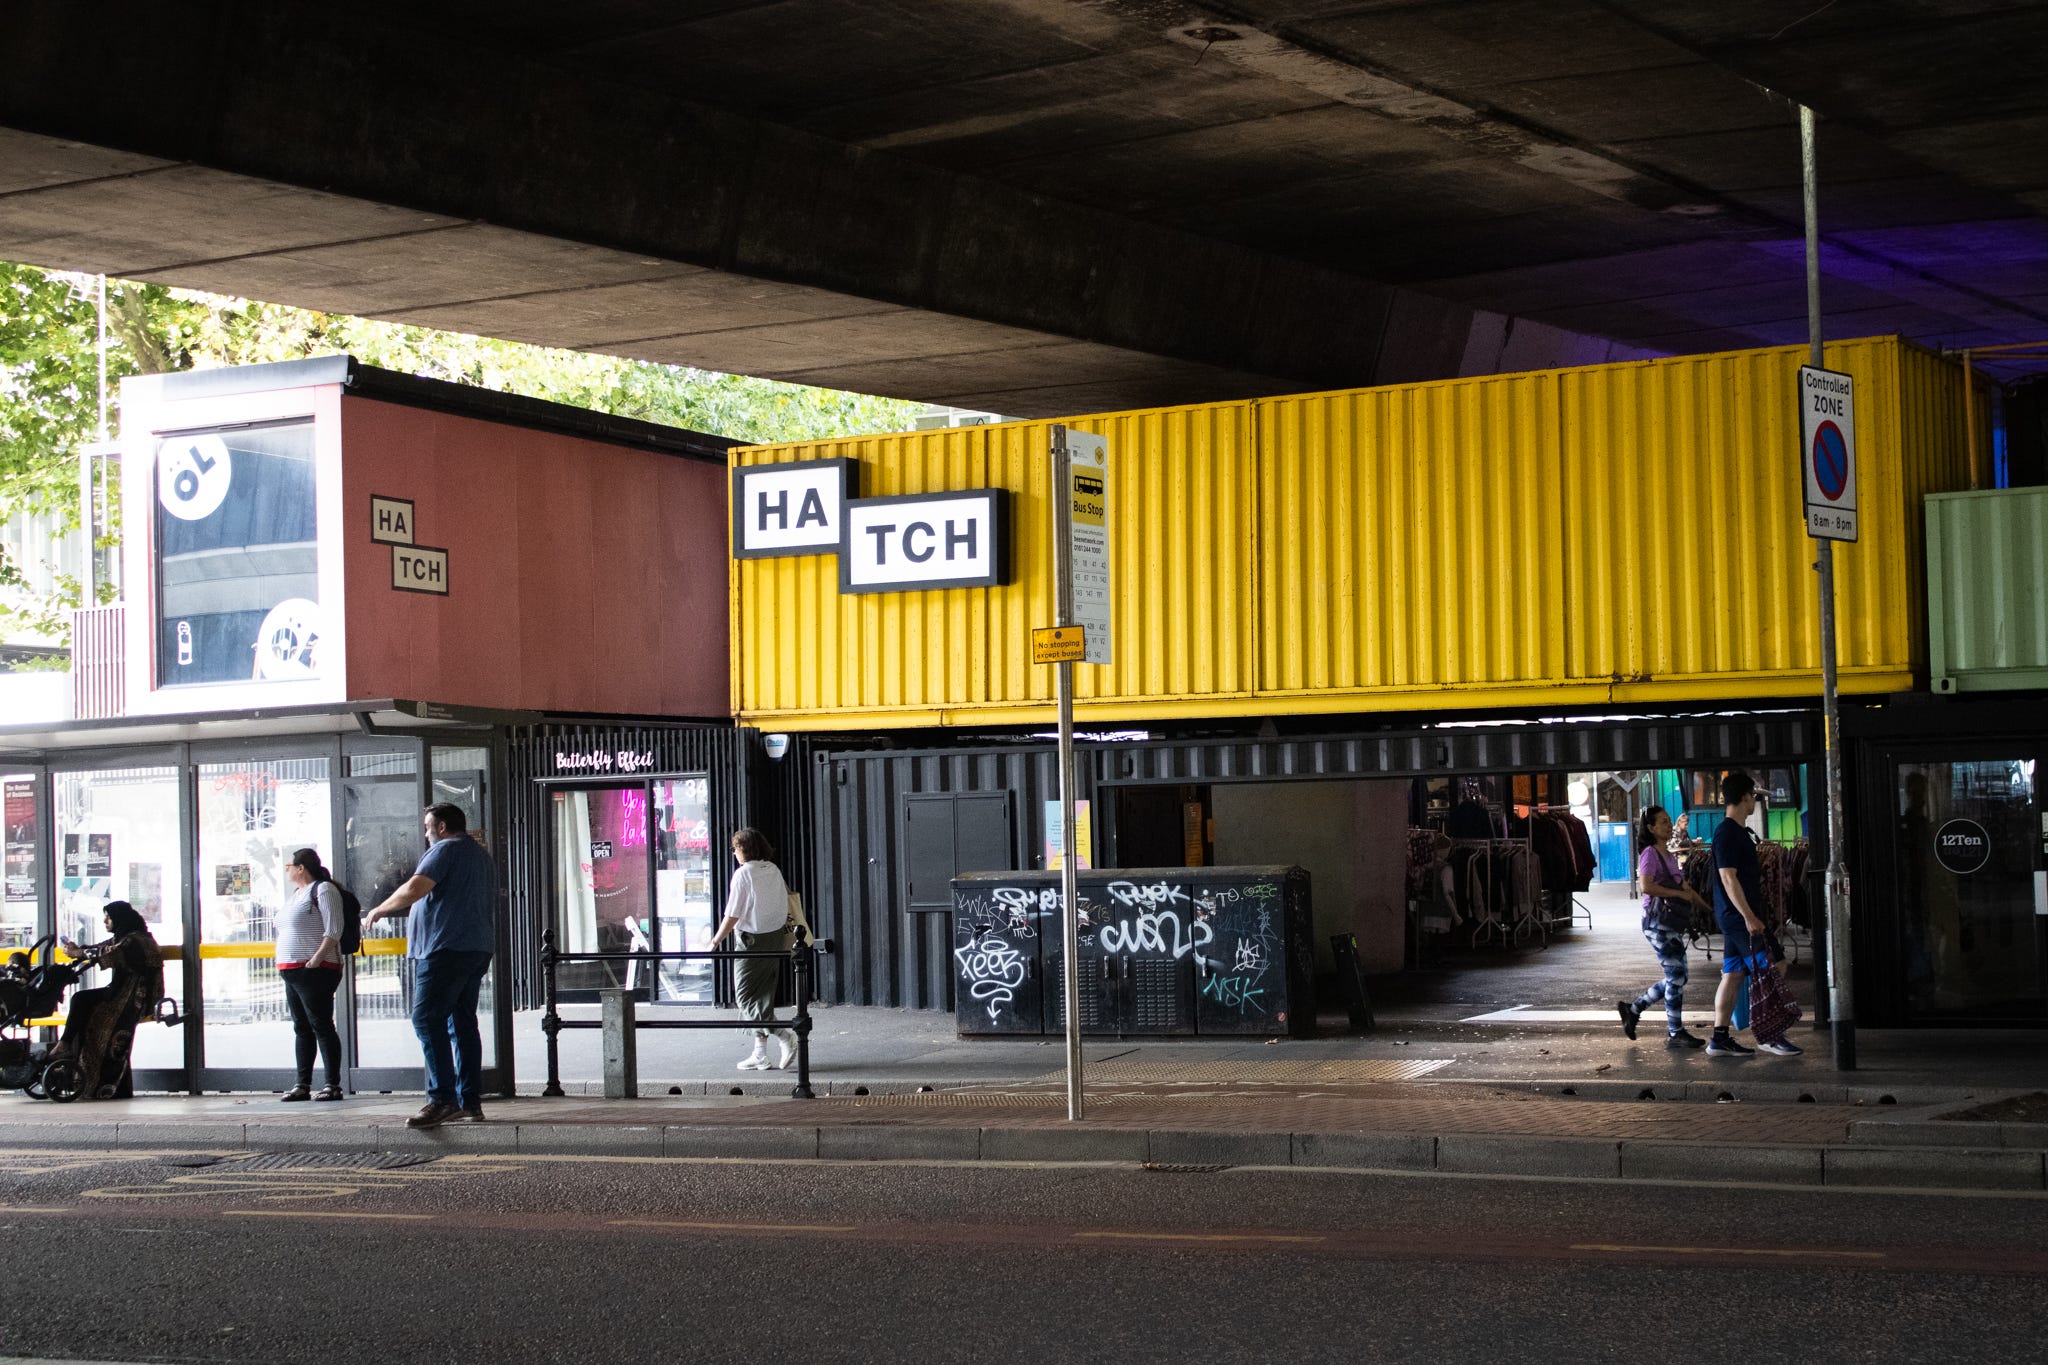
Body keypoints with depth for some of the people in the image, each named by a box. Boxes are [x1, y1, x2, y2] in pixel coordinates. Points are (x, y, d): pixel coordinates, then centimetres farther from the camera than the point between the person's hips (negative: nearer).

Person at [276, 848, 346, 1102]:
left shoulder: (323, 889, -7)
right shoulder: (298, 894, 21)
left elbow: (333, 930, -16)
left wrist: (316, 959, -22)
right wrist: (283, 965, 15)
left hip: (315, 972, -10)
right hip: (292, 973, 10)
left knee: (322, 1027, -9)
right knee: (302, 1029, 9)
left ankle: (333, 1085, -9)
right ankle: (302, 1085, 10)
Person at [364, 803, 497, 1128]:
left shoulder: (445, 849, -7)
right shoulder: (481, 855, 23)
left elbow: (414, 888, -17)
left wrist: (378, 911, -4)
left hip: (445, 948, -10)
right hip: (478, 950, 10)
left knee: (428, 1019, -12)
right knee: (463, 1022, 9)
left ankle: (442, 1099, -21)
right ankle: (470, 1102, 7)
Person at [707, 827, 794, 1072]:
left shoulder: (743, 874, -13)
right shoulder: (774, 870, 8)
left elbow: (732, 916, -15)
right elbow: (786, 904, 12)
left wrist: (715, 941, -5)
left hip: (753, 941, -8)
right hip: (776, 938, 8)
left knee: (746, 996, -1)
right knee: (763, 994, 12)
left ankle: (783, 1036, -16)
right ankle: (760, 1054, 14)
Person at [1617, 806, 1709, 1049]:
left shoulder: (1669, 855, 18)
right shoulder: (1650, 854, -9)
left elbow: (1685, 888, 24)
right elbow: (1647, 886, -23)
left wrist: (1710, 908, 18)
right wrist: (1679, 893, -18)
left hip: (1672, 923, 9)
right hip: (1657, 921, -9)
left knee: (1676, 978, 10)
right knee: (1676, 976, -8)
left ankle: (1633, 1009, 21)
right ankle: (1675, 1033, -1)